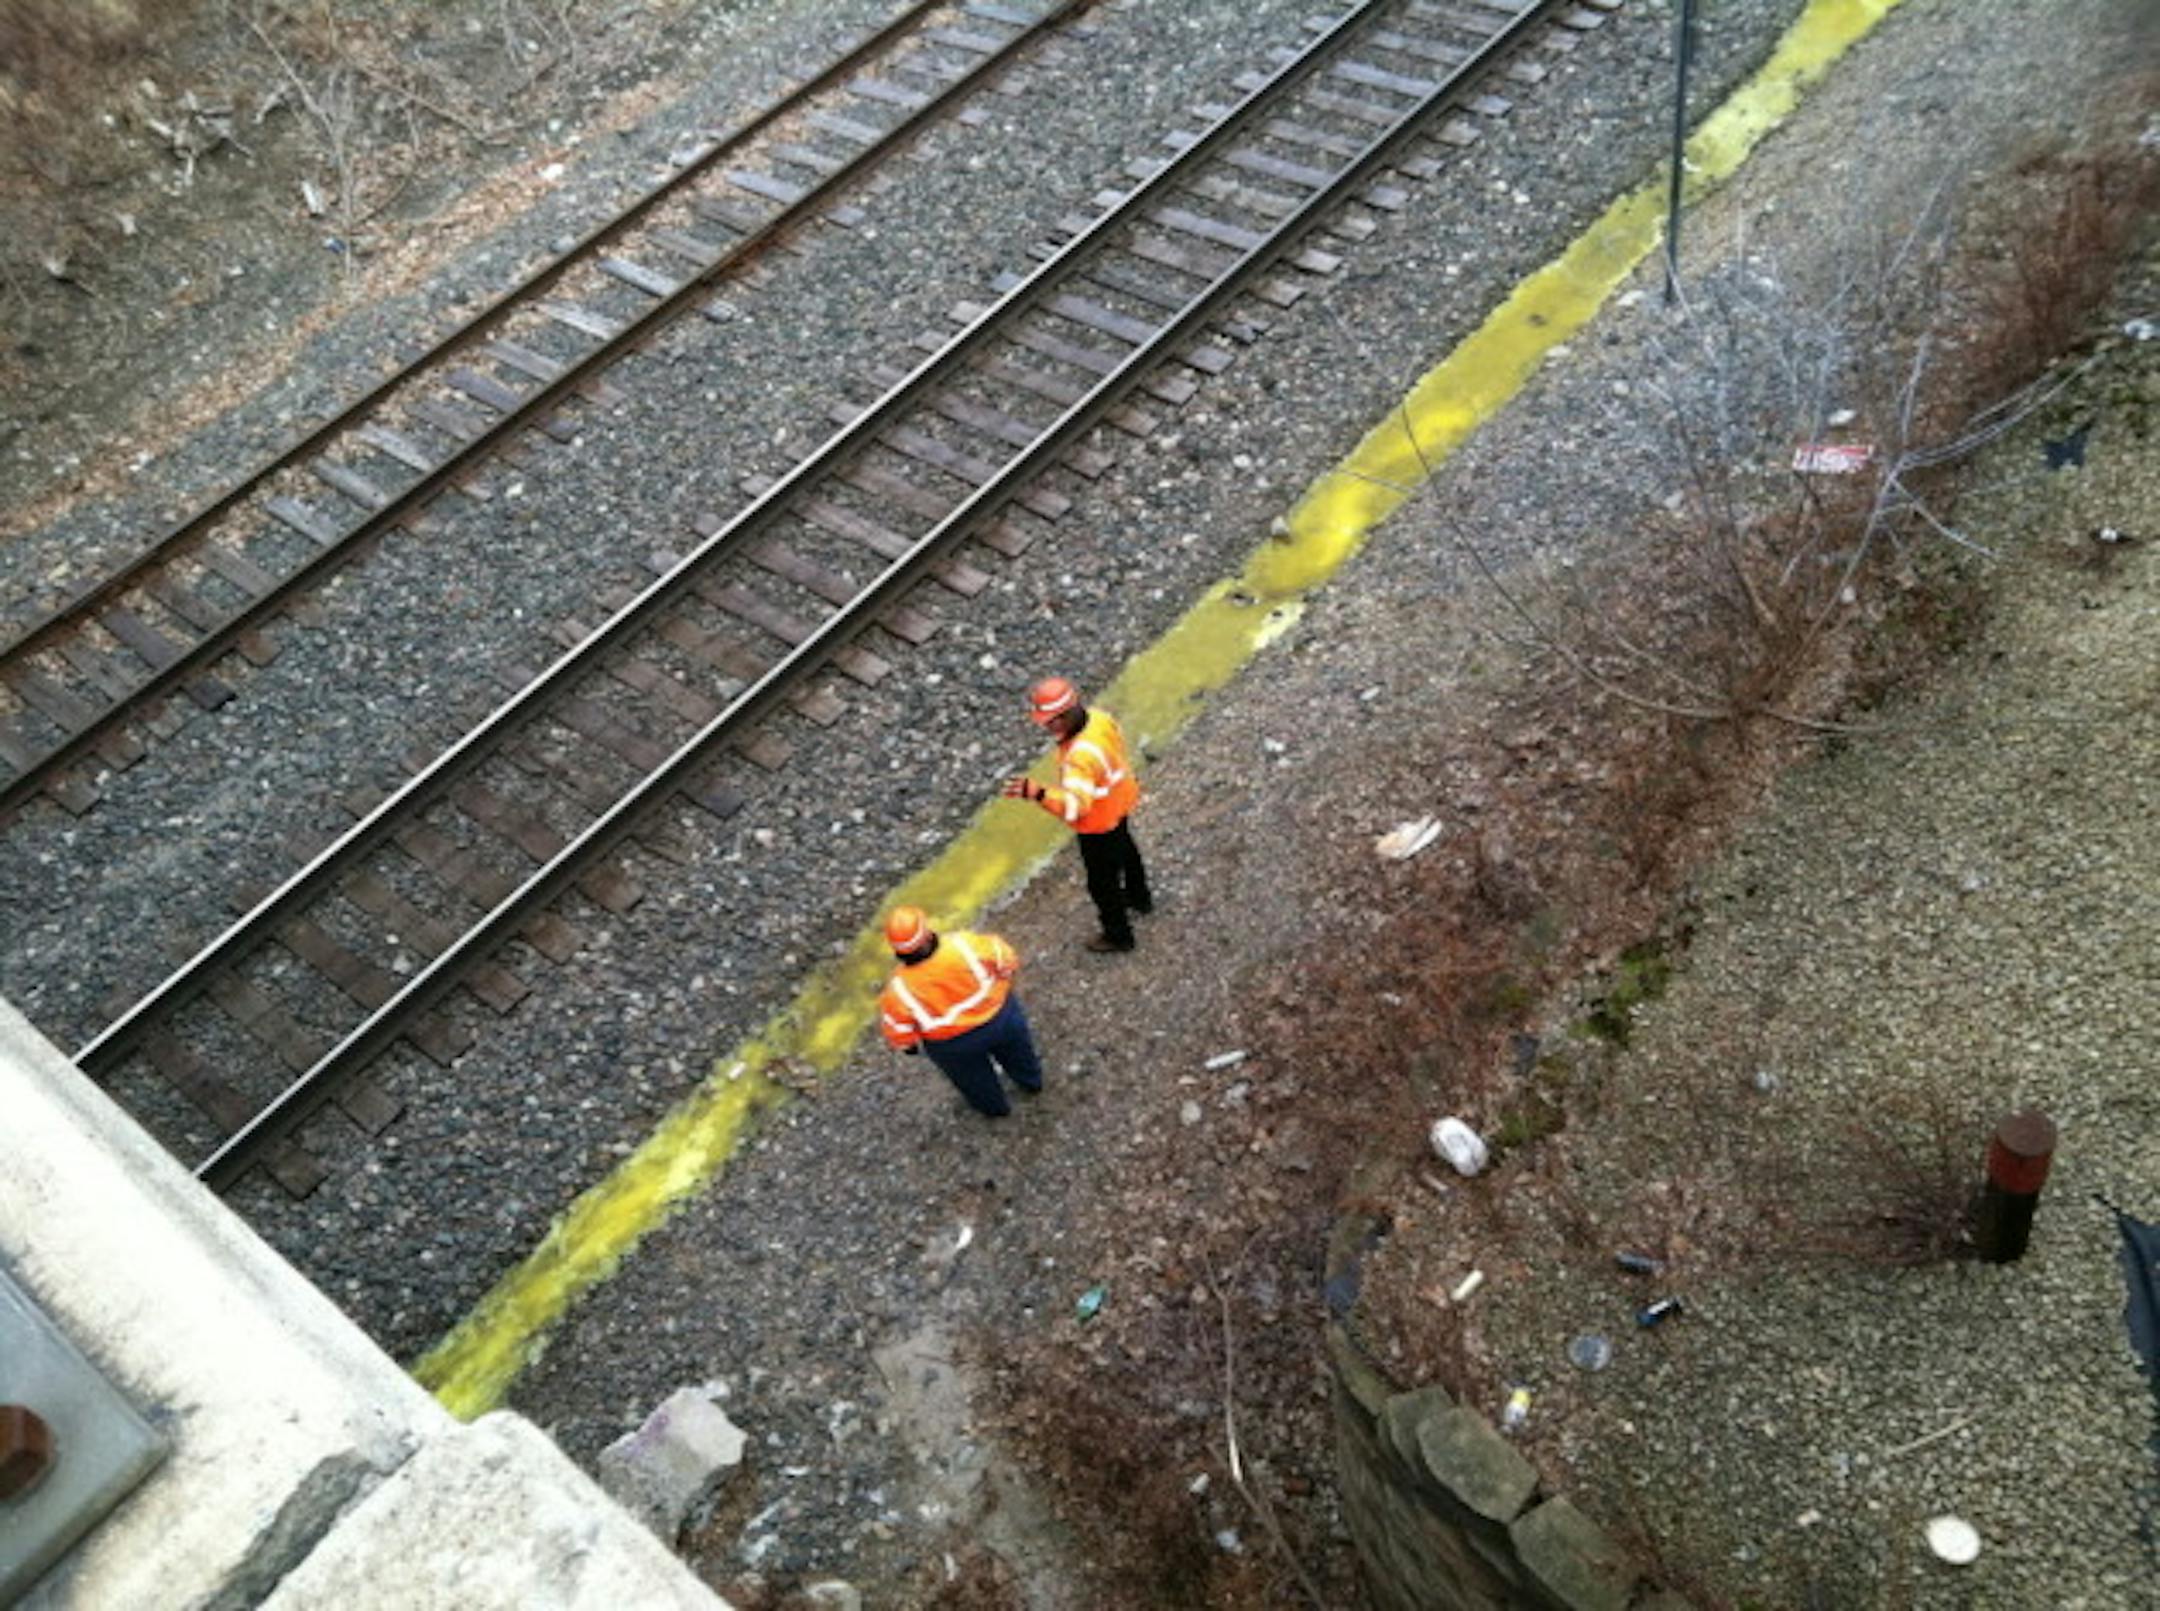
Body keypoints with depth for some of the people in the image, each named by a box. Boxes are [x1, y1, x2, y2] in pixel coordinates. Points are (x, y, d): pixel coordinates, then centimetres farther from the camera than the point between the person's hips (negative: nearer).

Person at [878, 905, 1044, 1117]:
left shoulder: (900, 988, -32)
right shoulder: (962, 945, -34)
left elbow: (896, 1028, -15)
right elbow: (1006, 958, -17)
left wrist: (909, 1045, 8)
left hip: (953, 1047, 0)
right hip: (999, 1018, 1)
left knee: (974, 1078, 34)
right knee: (1016, 1052, 36)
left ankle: (993, 1106, 62)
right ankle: (1031, 1081, 65)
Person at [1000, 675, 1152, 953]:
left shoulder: (1080, 756, -44)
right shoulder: (1100, 717, -17)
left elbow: (1075, 806, -51)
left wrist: (1038, 793, -63)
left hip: (1099, 826, -9)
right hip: (1119, 804, 9)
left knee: (1102, 883, 15)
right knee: (1125, 850, 35)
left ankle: (1118, 936, 37)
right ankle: (1139, 898, 62)